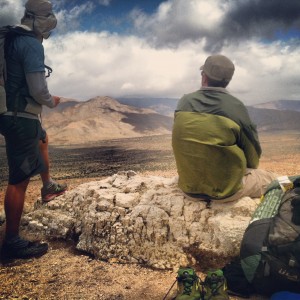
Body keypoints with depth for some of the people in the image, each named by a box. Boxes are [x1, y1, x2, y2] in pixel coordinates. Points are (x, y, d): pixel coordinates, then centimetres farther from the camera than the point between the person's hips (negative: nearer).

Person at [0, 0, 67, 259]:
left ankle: (48, 187, 49)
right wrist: (52, 101, -1)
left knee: (42, 139, 35)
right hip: (22, 118, -10)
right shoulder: (32, 45, -16)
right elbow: (38, 89, -21)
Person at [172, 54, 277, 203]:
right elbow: (253, 153, -5)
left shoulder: (184, 102, -6)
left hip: (188, 184, 5)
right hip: (225, 189, -4)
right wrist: (245, 169, 17)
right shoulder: (236, 107, -16)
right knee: (270, 179, 19)